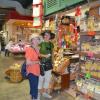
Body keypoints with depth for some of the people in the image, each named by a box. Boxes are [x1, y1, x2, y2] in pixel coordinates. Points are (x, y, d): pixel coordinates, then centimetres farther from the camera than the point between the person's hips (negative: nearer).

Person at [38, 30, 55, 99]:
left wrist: (52, 63, 12)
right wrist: (44, 55, -23)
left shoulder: (51, 44, 7)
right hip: (42, 63, -5)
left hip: (49, 64, 5)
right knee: (41, 79, 4)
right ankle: (39, 93, 22)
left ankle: (45, 92, 30)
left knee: (48, 78, 13)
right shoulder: (41, 44, -8)